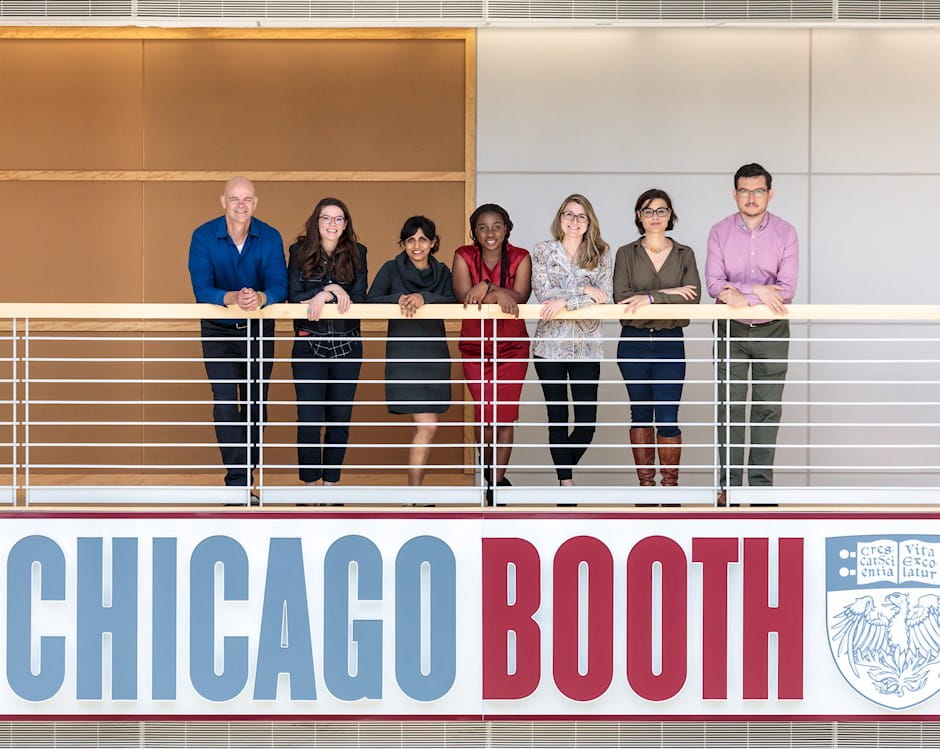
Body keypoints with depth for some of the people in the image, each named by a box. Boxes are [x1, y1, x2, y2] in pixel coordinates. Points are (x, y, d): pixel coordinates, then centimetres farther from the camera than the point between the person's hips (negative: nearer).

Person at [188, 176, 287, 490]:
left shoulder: (270, 237, -12)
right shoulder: (204, 237, -16)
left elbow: (279, 286, -22)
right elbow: (201, 289, -24)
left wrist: (260, 297, -45)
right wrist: (232, 298, -44)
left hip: (259, 329, 2)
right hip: (218, 330, -2)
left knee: (256, 402, 8)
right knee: (225, 402, -12)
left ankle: (247, 473, 22)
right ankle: (237, 479, -12)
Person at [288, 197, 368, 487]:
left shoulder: (357, 253, 4)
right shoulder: (299, 252, 1)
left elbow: (359, 299, -6)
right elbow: (294, 296, -8)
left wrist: (322, 297, -17)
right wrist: (332, 290, -17)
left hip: (347, 346, 2)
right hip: (309, 344, -2)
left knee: (339, 420, 6)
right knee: (309, 419, -7)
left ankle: (330, 484, 16)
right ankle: (310, 485, 4)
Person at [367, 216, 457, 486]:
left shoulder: (442, 272, 11)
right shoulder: (391, 269, 2)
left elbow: (452, 302, -6)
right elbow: (370, 301, -8)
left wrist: (423, 297, -22)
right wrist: (398, 299, -23)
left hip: (435, 355, 4)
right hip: (403, 355, -4)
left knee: (424, 427, 6)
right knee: (427, 425, -13)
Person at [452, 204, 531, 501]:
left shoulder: (520, 257, -3)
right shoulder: (464, 256, -3)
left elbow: (519, 296, -18)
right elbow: (465, 296, -18)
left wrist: (484, 288, -26)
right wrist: (499, 294, -28)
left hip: (512, 347, 0)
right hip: (475, 348, 0)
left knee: (506, 414, -2)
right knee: (484, 413, 2)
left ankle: (497, 478, 9)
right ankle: (487, 463, 30)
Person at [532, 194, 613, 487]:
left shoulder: (601, 256, 6)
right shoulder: (543, 251, 5)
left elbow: (604, 297, -7)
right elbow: (543, 292, -7)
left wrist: (565, 300, -18)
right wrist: (584, 290, -13)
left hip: (587, 348, 1)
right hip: (549, 345, 0)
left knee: (587, 423, -3)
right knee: (558, 419, 4)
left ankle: (563, 470, 22)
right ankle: (565, 482, 14)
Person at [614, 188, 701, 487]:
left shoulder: (684, 255, 6)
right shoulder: (626, 254, 5)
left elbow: (693, 296, -9)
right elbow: (621, 296, -8)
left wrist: (650, 298, -18)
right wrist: (666, 293, -15)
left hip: (670, 342, -1)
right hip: (633, 342, 1)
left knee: (667, 417, -7)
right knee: (640, 414, 9)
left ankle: (670, 483, 3)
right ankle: (645, 483, 16)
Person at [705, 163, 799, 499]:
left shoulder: (785, 233, -4)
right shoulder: (720, 232, -2)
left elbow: (786, 290, -12)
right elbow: (714, 283, -11)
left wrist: (741, 295, -18)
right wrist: (759, 290, -20)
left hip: (771, 332, 0)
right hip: (731, 331, 0)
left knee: (768, 408, 5)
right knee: (730, 406, 2)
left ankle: (761, 481, 12)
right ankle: (729, 482, 8)